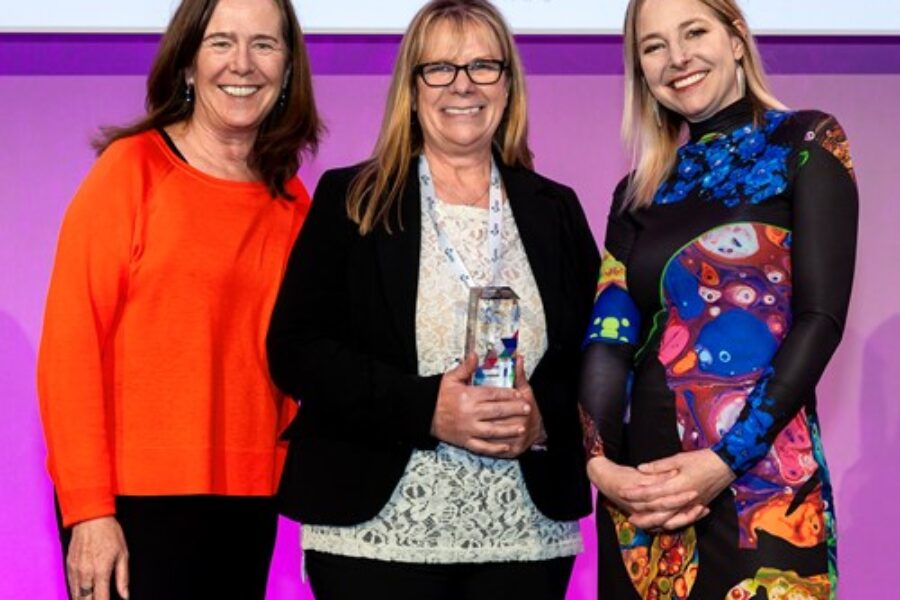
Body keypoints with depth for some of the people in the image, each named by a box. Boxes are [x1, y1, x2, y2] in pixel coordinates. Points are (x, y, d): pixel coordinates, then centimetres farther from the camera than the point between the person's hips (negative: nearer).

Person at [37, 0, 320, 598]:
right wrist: (89, 510, -13)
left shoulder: (292, 205, 8)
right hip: (132, 501, -4)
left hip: (248, 503, 4)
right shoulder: (131, 168, -5)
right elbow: (70, 347, -9)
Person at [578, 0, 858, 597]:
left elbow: (821, 317, -8)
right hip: (639, 482, 4)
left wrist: (726, 459, -16)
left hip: (762, 481, -4)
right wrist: (598, 460, -14)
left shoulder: (805, 144, 1)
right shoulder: (638, 191, 12)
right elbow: (607, 337, 3)